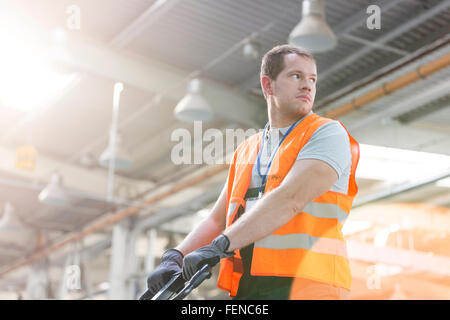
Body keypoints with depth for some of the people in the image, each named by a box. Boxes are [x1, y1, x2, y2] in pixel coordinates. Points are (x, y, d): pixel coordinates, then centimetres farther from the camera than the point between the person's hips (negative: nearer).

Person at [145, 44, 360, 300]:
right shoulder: (245, 152, 21)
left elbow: (291, 199, -15)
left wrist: (222, 245, -21)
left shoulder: (329, 133, 1)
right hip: (245, 287, 6)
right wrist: (174, 257, 1)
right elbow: (218, 219, 18)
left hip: (306, 286, -5)